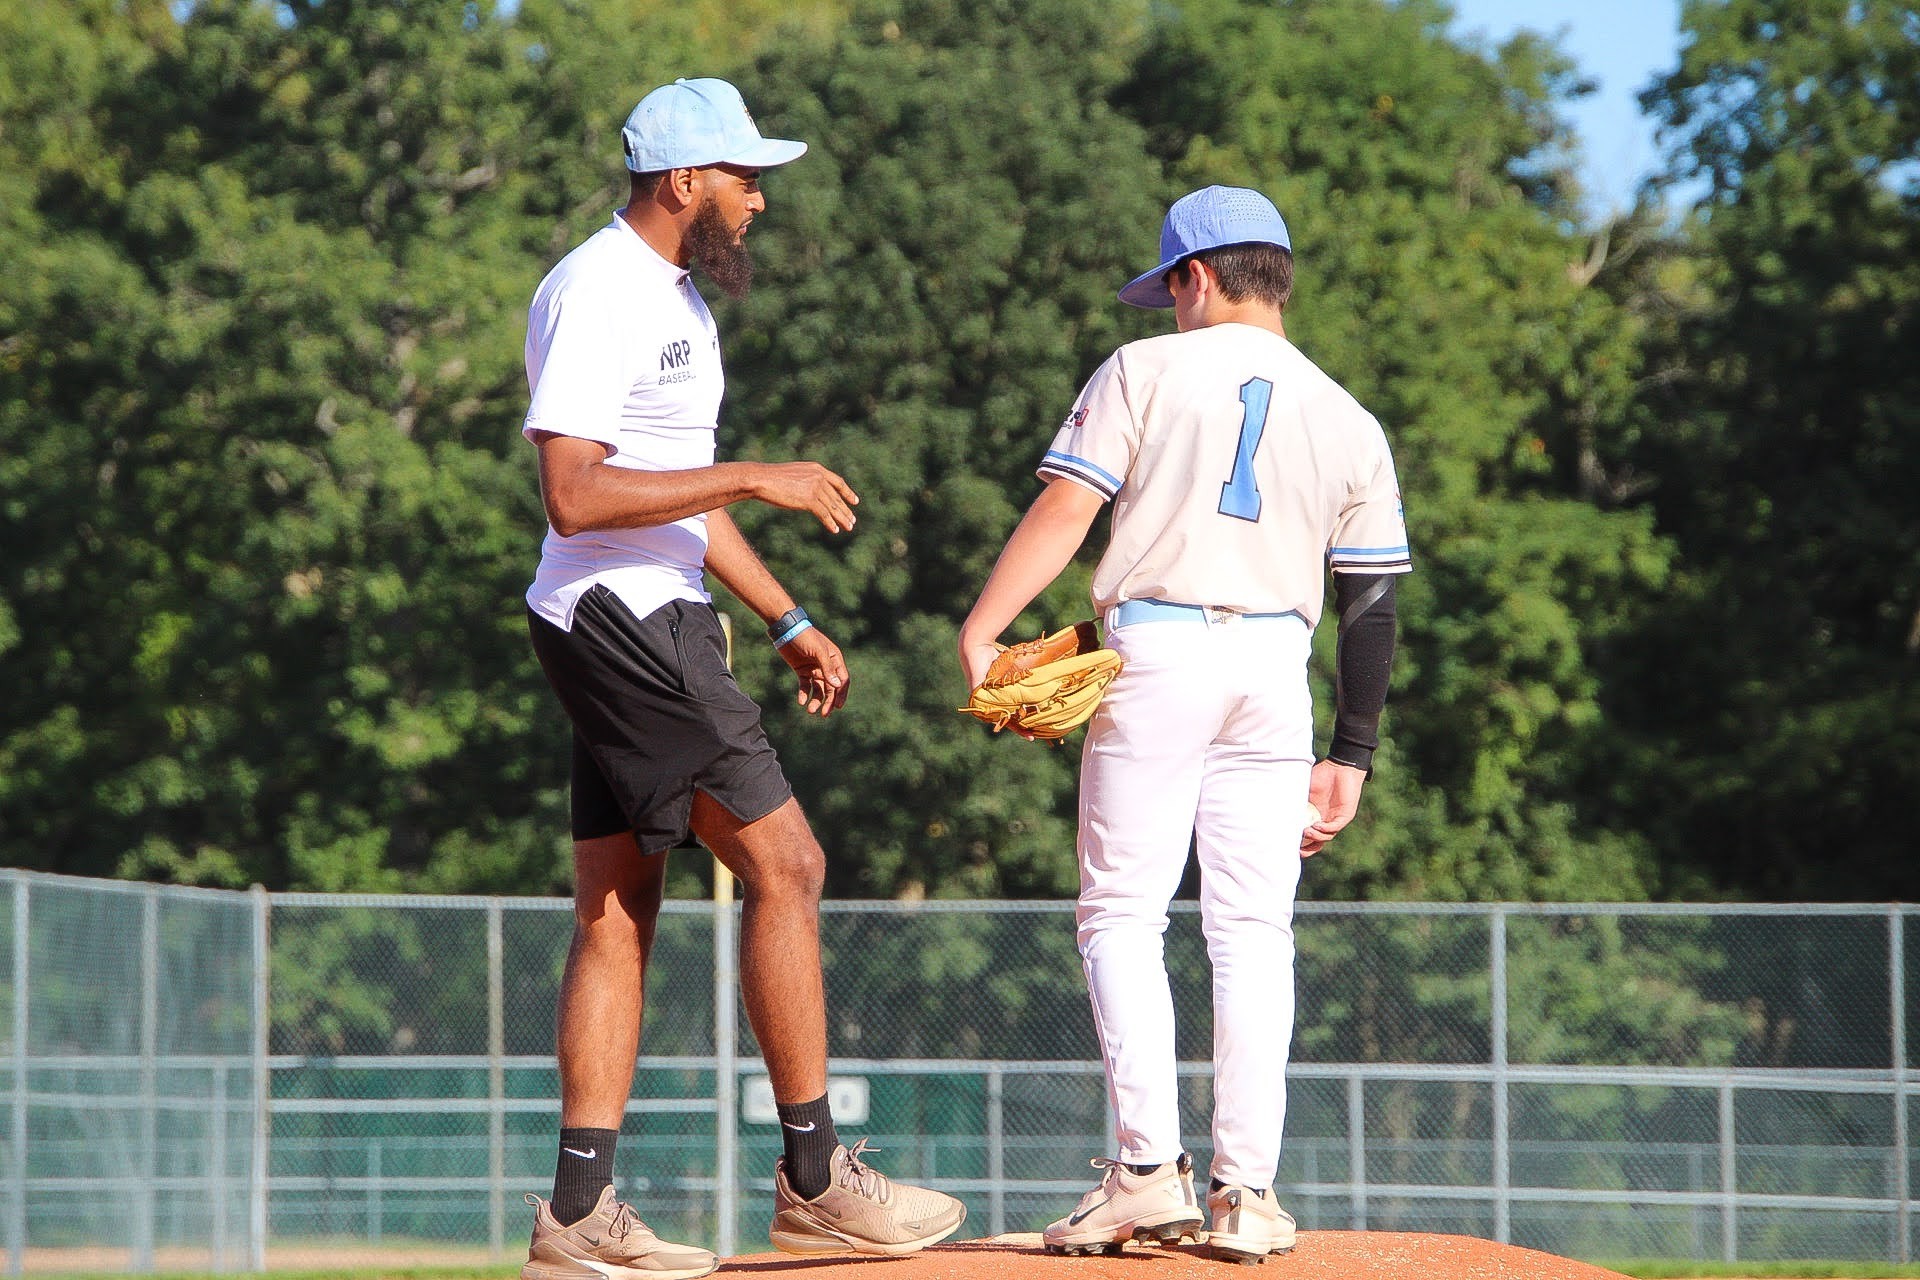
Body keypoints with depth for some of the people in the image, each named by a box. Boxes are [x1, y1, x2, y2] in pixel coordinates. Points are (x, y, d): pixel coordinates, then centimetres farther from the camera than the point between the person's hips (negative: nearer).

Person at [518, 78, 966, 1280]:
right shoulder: (594, 296, -14)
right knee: (785, 864, -9)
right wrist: (754, 479, -21)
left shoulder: (678, 301, 19)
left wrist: (788, 620, 22)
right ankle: (814, 1177, -3)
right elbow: (575, 496, -23)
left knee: (617, 909, 7)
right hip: (619, 623, -10)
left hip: (657, 625, 10)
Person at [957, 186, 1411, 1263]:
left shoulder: (1146, 371, 3)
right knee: (1253, 931, 5)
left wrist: (979, 633, -9)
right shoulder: (1350, 422, 13)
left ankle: (1148, 1166, -10)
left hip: (1157, 652, -3)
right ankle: (1246, 1190, 0)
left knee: (1124, 914, 1)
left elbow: (1064, 511, -7)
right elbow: (1373, 608, 11)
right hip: (1278, 668, 3)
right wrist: (1351, 762, 14)